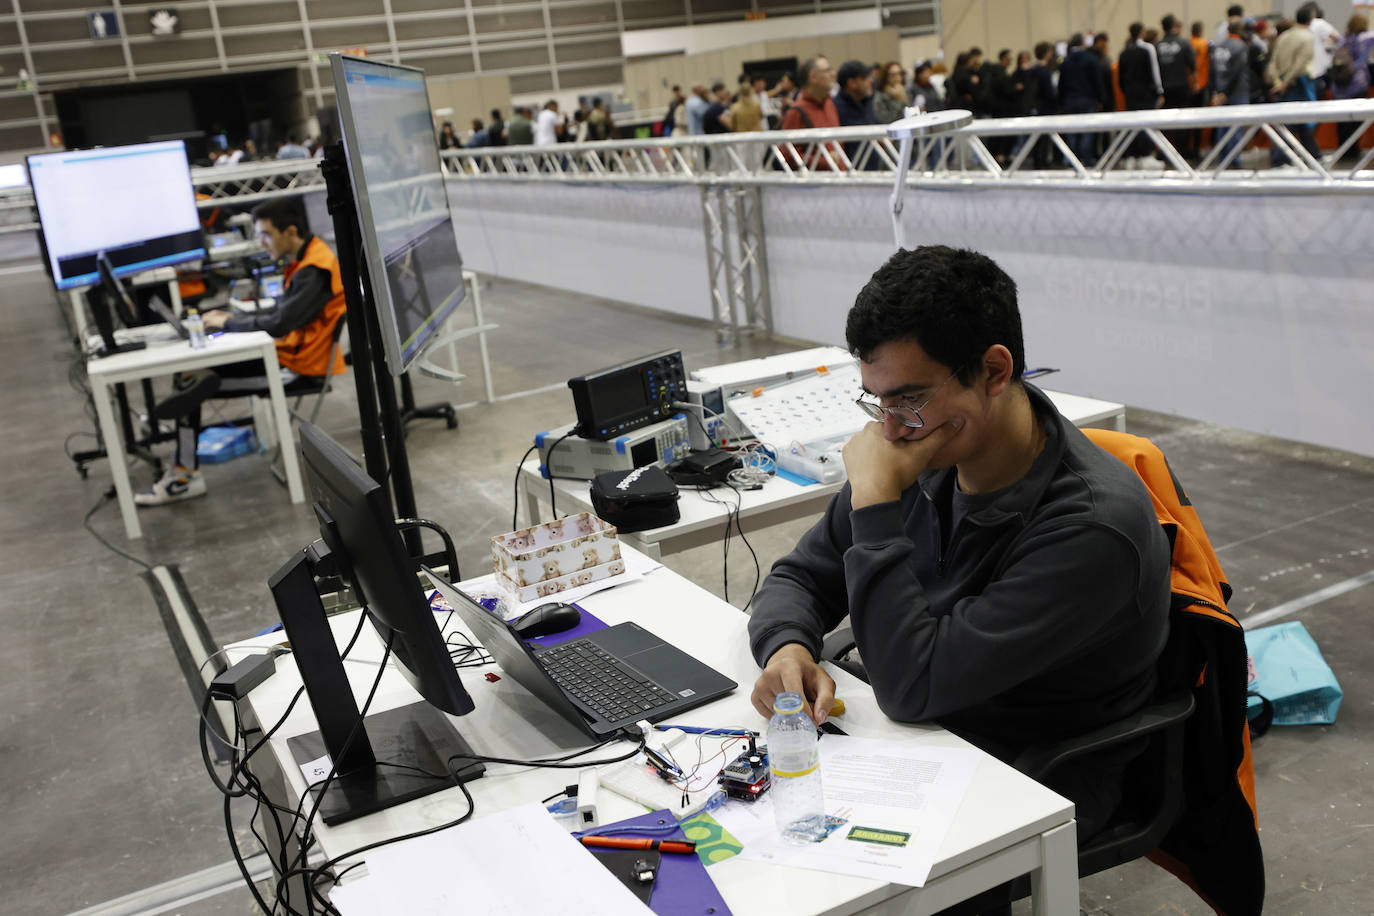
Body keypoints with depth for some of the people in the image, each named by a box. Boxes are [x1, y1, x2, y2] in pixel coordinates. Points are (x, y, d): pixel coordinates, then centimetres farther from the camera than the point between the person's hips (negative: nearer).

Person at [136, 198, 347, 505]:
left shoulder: (315, 270, -20)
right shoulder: (306, 259, 13)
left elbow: (279, 324, -27)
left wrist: (228, 324, -13)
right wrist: (235, 318, 7)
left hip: (299, 369, -10)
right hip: (289, 356, 11)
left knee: (194, 381, -13)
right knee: (193, 373, 5)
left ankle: (185, 476, -2)